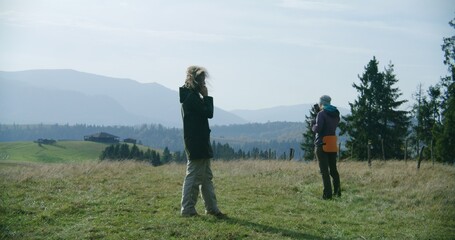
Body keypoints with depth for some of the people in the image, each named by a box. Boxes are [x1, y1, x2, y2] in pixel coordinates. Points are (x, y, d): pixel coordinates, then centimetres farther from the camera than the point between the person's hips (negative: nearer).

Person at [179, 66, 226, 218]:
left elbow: (206, 112, 17)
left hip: (201, 144, 11)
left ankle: (212, 208, 20)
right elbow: (209, 113, -17)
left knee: (206, 177, 14)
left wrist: (205, 97, 6)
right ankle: (187, 210, 0)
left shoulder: (193, 96, 17)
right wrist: (207, 96, -6)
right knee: (194, 177, -6)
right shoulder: (191, 97, -15)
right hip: (196, 144, -11)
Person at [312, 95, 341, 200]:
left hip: (322, 144, -7)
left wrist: (313, 126, 0)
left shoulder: (321, 114, -12)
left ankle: (327, 194, -7)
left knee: (324, 170, -5)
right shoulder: (336, 114, 12)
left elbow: (318, 128, -21)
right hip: (333, 144, 7)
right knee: (333, 169, 16)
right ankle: (337, 191, 17)